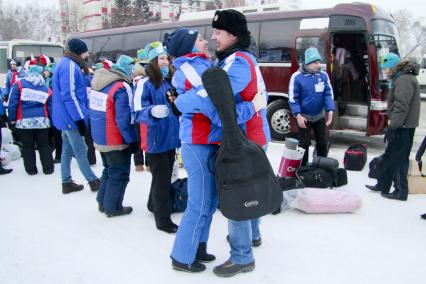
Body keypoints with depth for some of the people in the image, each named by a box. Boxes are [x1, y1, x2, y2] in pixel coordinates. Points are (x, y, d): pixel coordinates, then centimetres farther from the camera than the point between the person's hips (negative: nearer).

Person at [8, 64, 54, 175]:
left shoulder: (19, 84, 1)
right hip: (42, 121, 2)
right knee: (44, 145, 11)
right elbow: (50, 107, 11)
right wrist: (51, 122, 18)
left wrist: (12, 119, 2)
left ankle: (31, 169, 15)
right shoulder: (46, 89, 9)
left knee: (27, 146, 10)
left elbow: (12, 103, -5)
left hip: (24, 121, -1)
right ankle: (48, 168, 13)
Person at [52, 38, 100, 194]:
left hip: (66, 116, 10)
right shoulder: (70, 65, -17)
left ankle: (67, 182, 20)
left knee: (68, 150, 13)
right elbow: (69, 95, -23)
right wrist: (79, 118, -22)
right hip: (71, 117, -10)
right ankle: (93, 181, 10)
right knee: (81, 151, 0)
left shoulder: (66, 64, 15)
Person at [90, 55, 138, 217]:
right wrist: (132, 140, -16)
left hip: (99, 138, 8)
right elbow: (123, 119, -25)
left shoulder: (98, 82, 4)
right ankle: (113, 207, 16)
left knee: (109, 170, 23)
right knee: (119, 173, 8)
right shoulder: (121, 88, -23)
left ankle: (103, 202, 31)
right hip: (116, 141, -8)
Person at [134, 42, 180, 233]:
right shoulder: (145, 83, -13)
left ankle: (154, 205, 42)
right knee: (162, 179, 0)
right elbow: (138, 112, -18)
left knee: (165, 176, 20)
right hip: (155, 140, -7)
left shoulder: (169, 81, 10)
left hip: (170, 137, 8)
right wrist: (152, 111, -34)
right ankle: (163, 220, 13)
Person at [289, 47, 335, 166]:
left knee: (322, 142, 14)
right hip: (304, 117, -3)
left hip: (320, 116, 4)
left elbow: (328, 93, -1)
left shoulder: (323, 75, -5)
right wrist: (298, 115, -18)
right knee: (304, 143, 5)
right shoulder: (297, 76, -16)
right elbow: (293, 97, -13)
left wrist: (330, 110, -13)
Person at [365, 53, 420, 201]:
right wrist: (391, 125, 18)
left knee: (399, 159, -1)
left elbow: (401, 107, -24)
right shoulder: (400, 79, 15)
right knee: (389, 156, 18)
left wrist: (392, 126, -21)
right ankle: (383, 185, 29)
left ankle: (401, 192, 10)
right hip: (399, 125, 11)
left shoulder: (404, 80, -18)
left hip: (403, 128, -11)